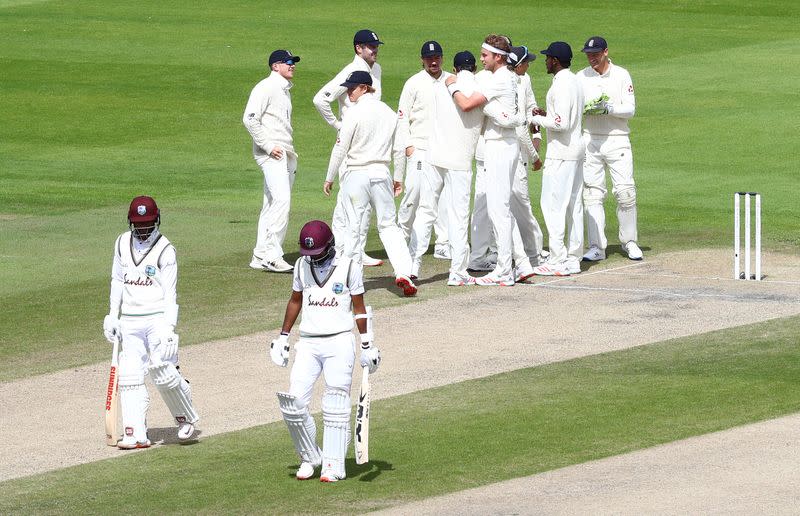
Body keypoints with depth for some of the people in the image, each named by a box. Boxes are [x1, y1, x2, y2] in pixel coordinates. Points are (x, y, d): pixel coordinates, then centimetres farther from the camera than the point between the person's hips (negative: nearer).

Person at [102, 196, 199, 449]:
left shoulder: (165, 250, -7)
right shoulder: (122, 244, 9)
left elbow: (170, 293, -9)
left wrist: (168, 327, -18)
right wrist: (112, 315, 15)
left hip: (158, 318, -5)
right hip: (130, 321, 5)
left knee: (163, 373, -14)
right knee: (130, 376, -3)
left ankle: (186, 418, 10)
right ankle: (135, 434, -4)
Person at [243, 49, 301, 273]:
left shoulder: (285, 90, 21)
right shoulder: (266, 88, -8)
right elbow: (250, 119, -17)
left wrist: (291, 152, 17)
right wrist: (268, 146, -18)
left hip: (285, 154, 10)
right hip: (271, 154, -10)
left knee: (272, 204, 9)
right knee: (281, 200, -20)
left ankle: (261, 256, 12)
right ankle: (272, 254, -23)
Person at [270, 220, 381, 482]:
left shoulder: (348, 266, -2)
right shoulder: (302, 265, 9)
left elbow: (359, 307, 2)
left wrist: (367, 345, 1)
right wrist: (283, 338, 19)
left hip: (339, 342, -4)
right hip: (308, 344, 4)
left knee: (335, 406, -6)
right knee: (293, 403, -6)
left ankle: (333, 466, -3)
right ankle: (309, 458, 10)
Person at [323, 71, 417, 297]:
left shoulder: (355, 112, -10)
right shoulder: (388, 112, 6)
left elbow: (341, 148, -9)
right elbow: (398, 148, 11)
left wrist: (329, 178, 0)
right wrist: (398, 178, 19)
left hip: (356, 174, -5)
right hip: (382, 173, 5)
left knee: (353, 227, 2)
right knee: (389, 224, 8)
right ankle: (403, 272, -6)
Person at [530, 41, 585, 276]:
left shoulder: (562, 85, -17)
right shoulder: (575, 81, 15)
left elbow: (561, 124, -23)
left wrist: (536, 119, -10)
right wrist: (547, 114, 14)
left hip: (561, 153, -10)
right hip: (576, 151, 10)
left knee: (553, 204, -8)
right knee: (574, 205, 11)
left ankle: (558, 260, -10)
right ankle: (573, 259, 13)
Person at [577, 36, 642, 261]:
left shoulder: (621, 75, 2)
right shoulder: (581, 78, 7)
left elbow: (630, 109, -4)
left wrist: (609, 108, -21)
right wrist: (586, 109, -17)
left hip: (617, 140, -1)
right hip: (590, 140, 1)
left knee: (625, 192, -3)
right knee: (592, 194, -2)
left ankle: (629, 242, 12)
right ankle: (596, 247, 0)